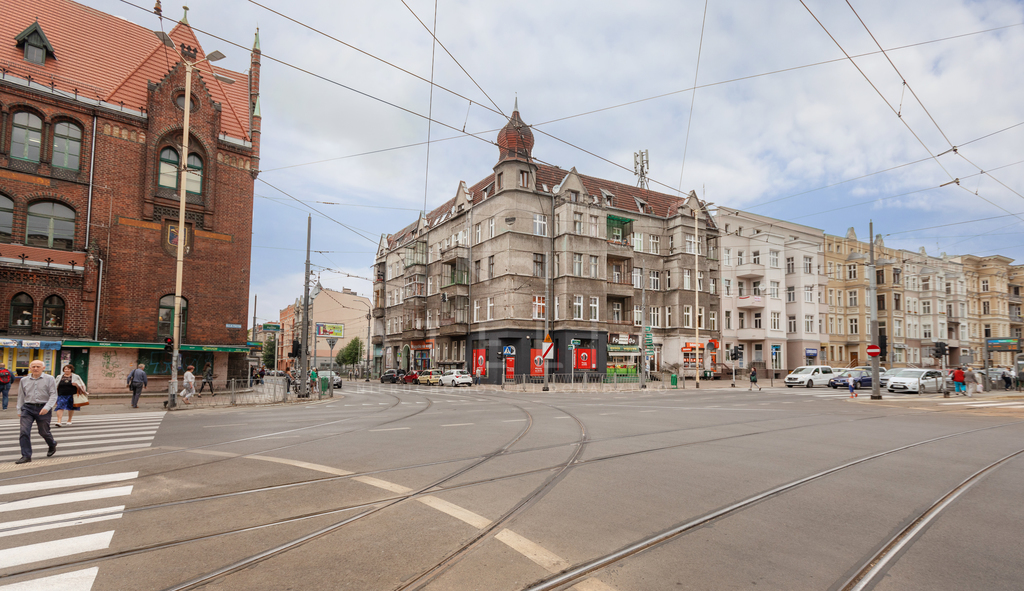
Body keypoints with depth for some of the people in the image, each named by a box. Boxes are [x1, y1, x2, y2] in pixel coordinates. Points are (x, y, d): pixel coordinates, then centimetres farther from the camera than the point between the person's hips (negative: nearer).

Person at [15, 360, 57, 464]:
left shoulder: (49, 379, -1)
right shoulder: (24, 380, 9)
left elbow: (53, 395, -5)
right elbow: (21, 396, 18)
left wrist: (47, 407, -18)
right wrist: (19, 410, 15)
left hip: (43, 409, -3)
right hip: (28, 408, 3)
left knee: (44, 432, 7)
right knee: (24, 432, -8)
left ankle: (52, 445, 36)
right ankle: (26, 456, -1)